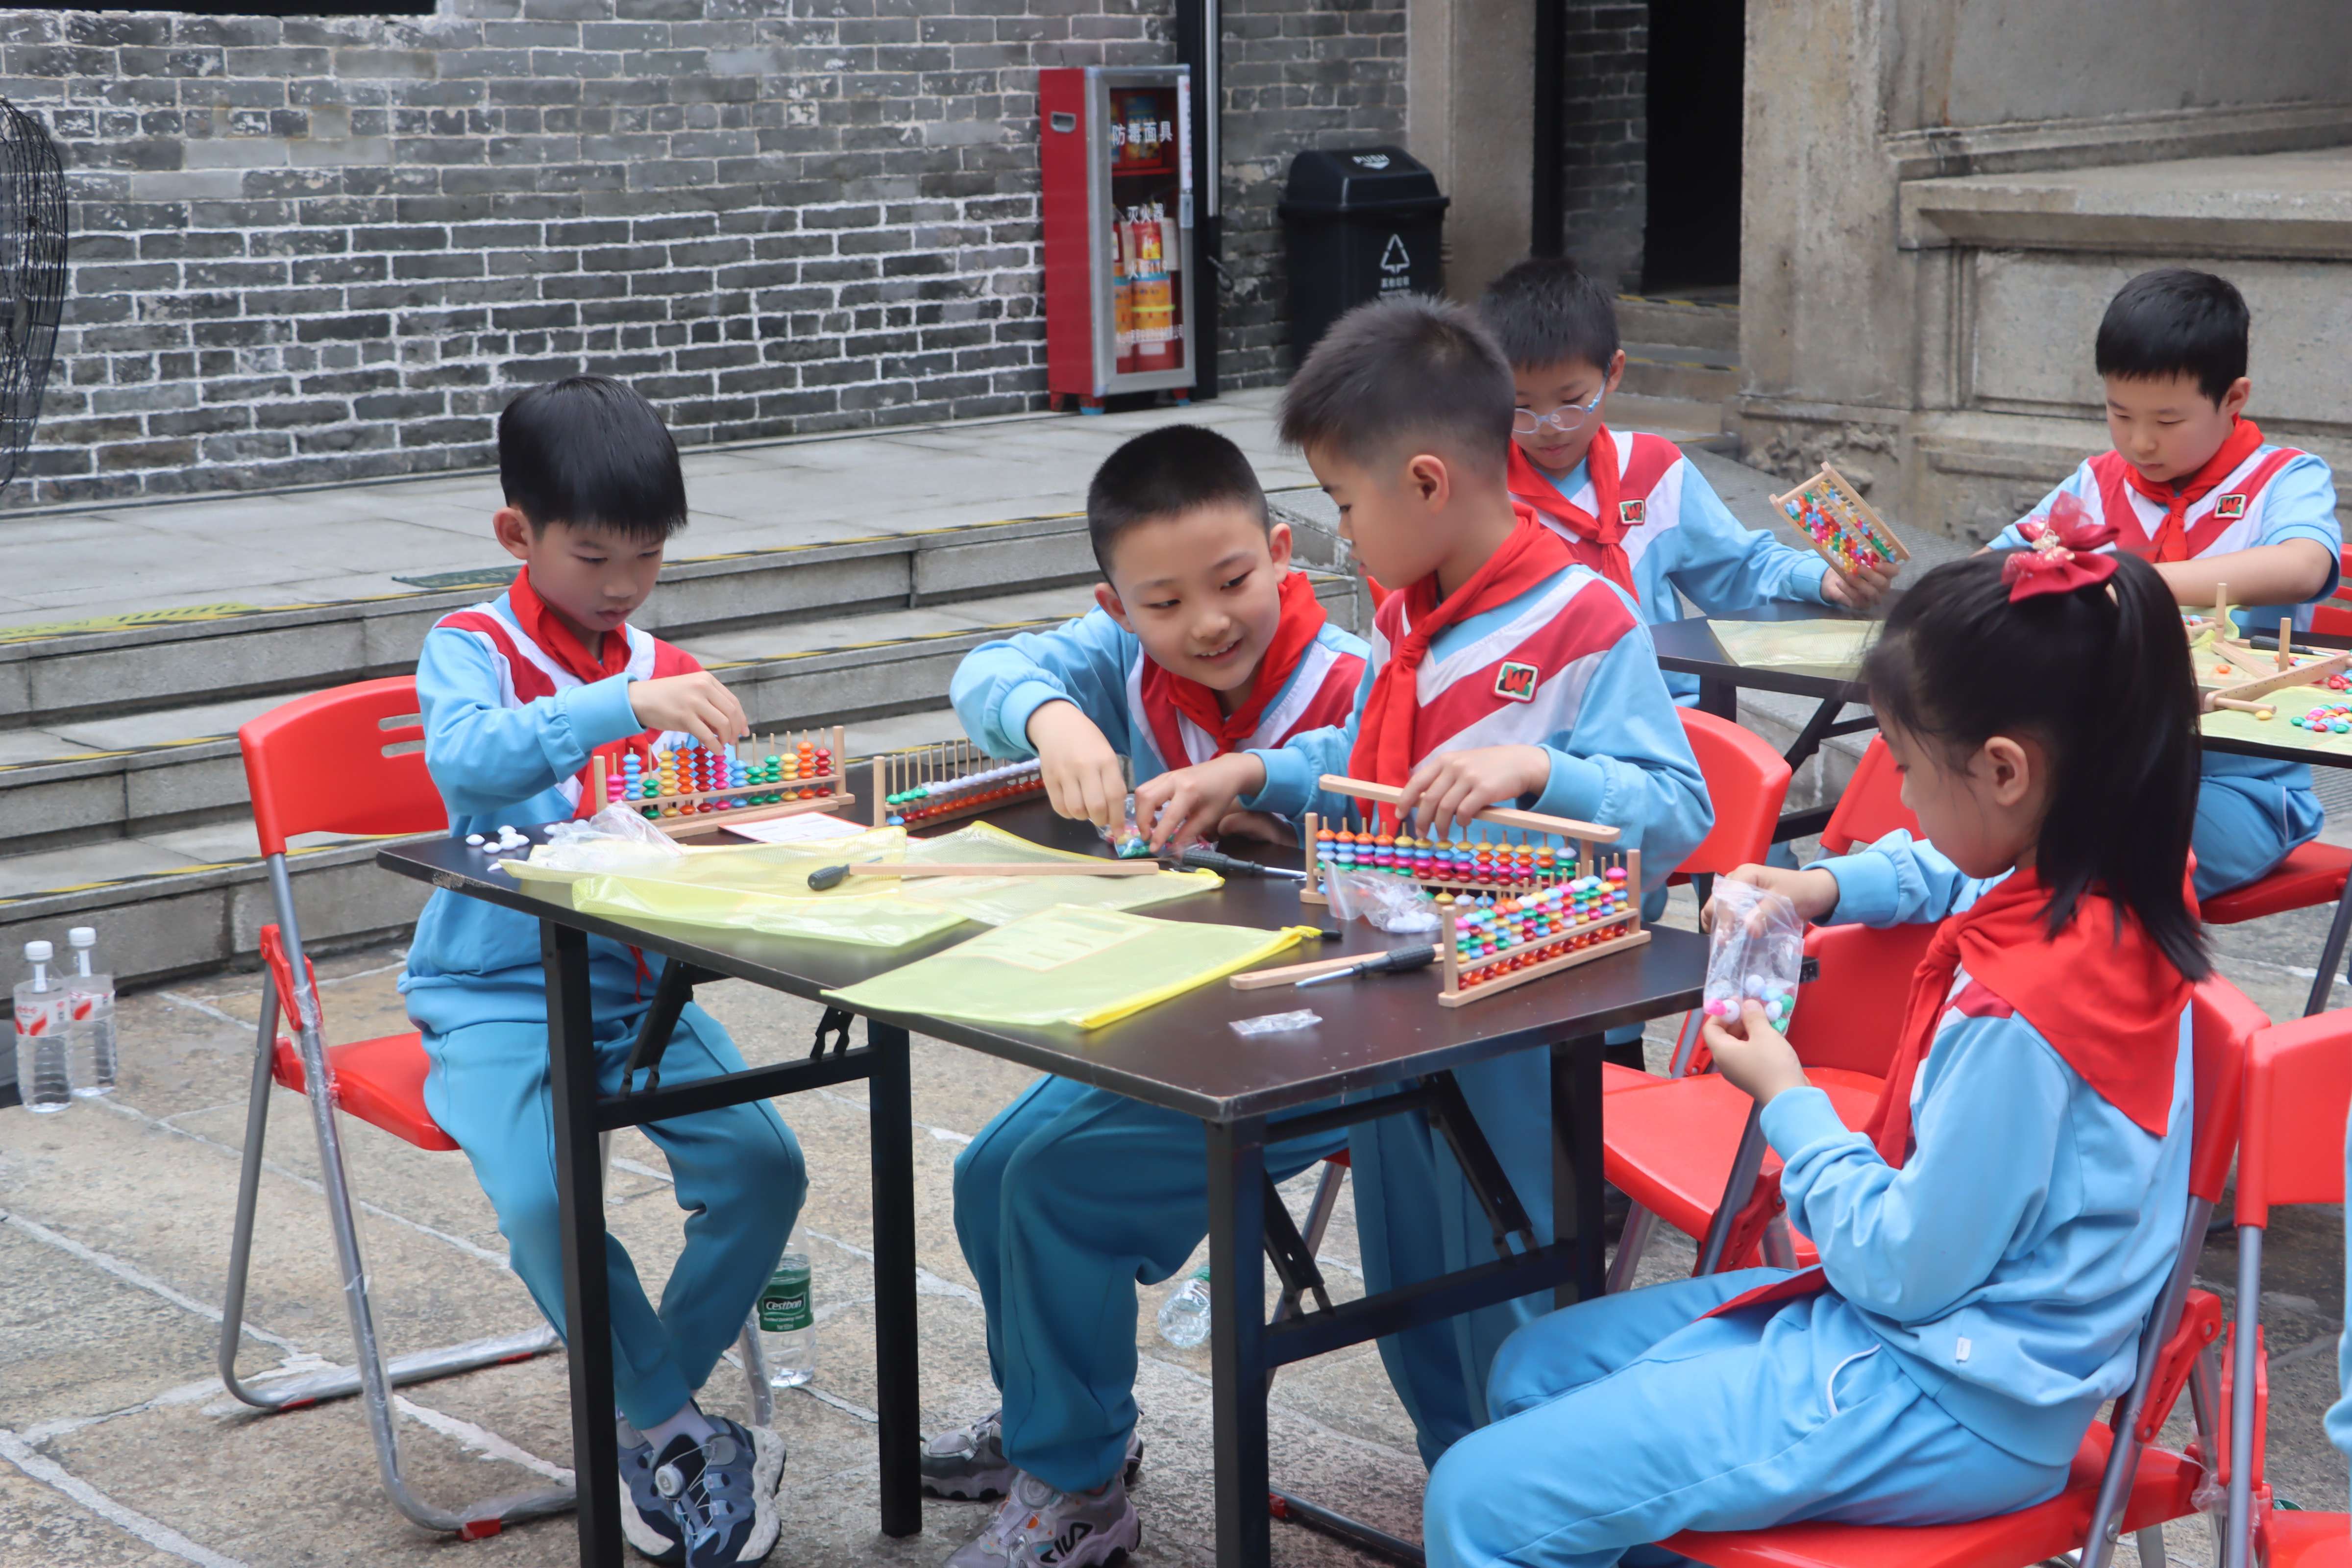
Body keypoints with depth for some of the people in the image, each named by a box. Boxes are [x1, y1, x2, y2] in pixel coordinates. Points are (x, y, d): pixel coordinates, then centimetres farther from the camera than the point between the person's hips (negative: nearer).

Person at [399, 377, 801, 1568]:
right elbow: (466, 757, -29)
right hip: (496, 991, -4)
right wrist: (626, 706, -41)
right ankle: (677, 1427, -4)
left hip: (639, 984, 4)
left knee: (764, 1167, -18)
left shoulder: (664, 670, 10)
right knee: (542, 1202, -29)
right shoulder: (471, 649, -5)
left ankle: (648, 1428, 2)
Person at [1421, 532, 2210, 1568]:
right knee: (1535, 1373, 19)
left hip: (1944, 1405, -10)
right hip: (1956, 1329, 10)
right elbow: (1947, 869, 23)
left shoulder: (2018, 1013, -31)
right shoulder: (2112, 881, -4)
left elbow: (1902, 1270, -21)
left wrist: (1787, 1103, -8)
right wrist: (1829, 887, 6)